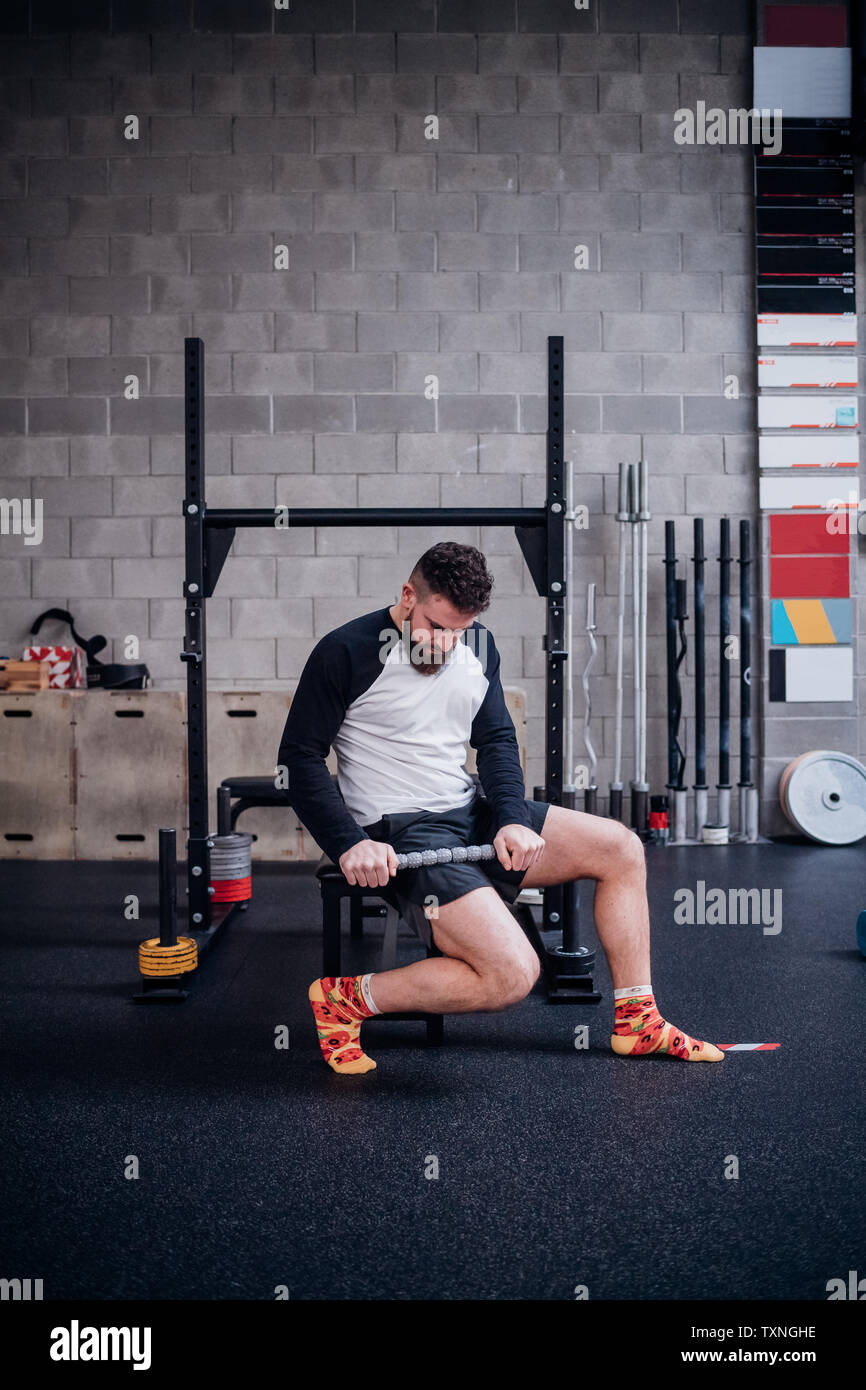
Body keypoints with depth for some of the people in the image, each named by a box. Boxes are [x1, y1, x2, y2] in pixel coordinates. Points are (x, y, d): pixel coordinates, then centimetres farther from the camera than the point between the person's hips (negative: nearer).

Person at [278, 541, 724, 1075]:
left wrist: (513, 819, -6)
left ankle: (638, 1022, 15)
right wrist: (350, 844, -22)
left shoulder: (478, 644, 8)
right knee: (512, 973, -24)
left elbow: (497, 740, 12)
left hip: (473, 811, 8)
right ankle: (346, 998, -8)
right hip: (400, 833, -8)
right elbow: (300, 756, -11)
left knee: (621, 848, 5)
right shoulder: (347, 651, -13)